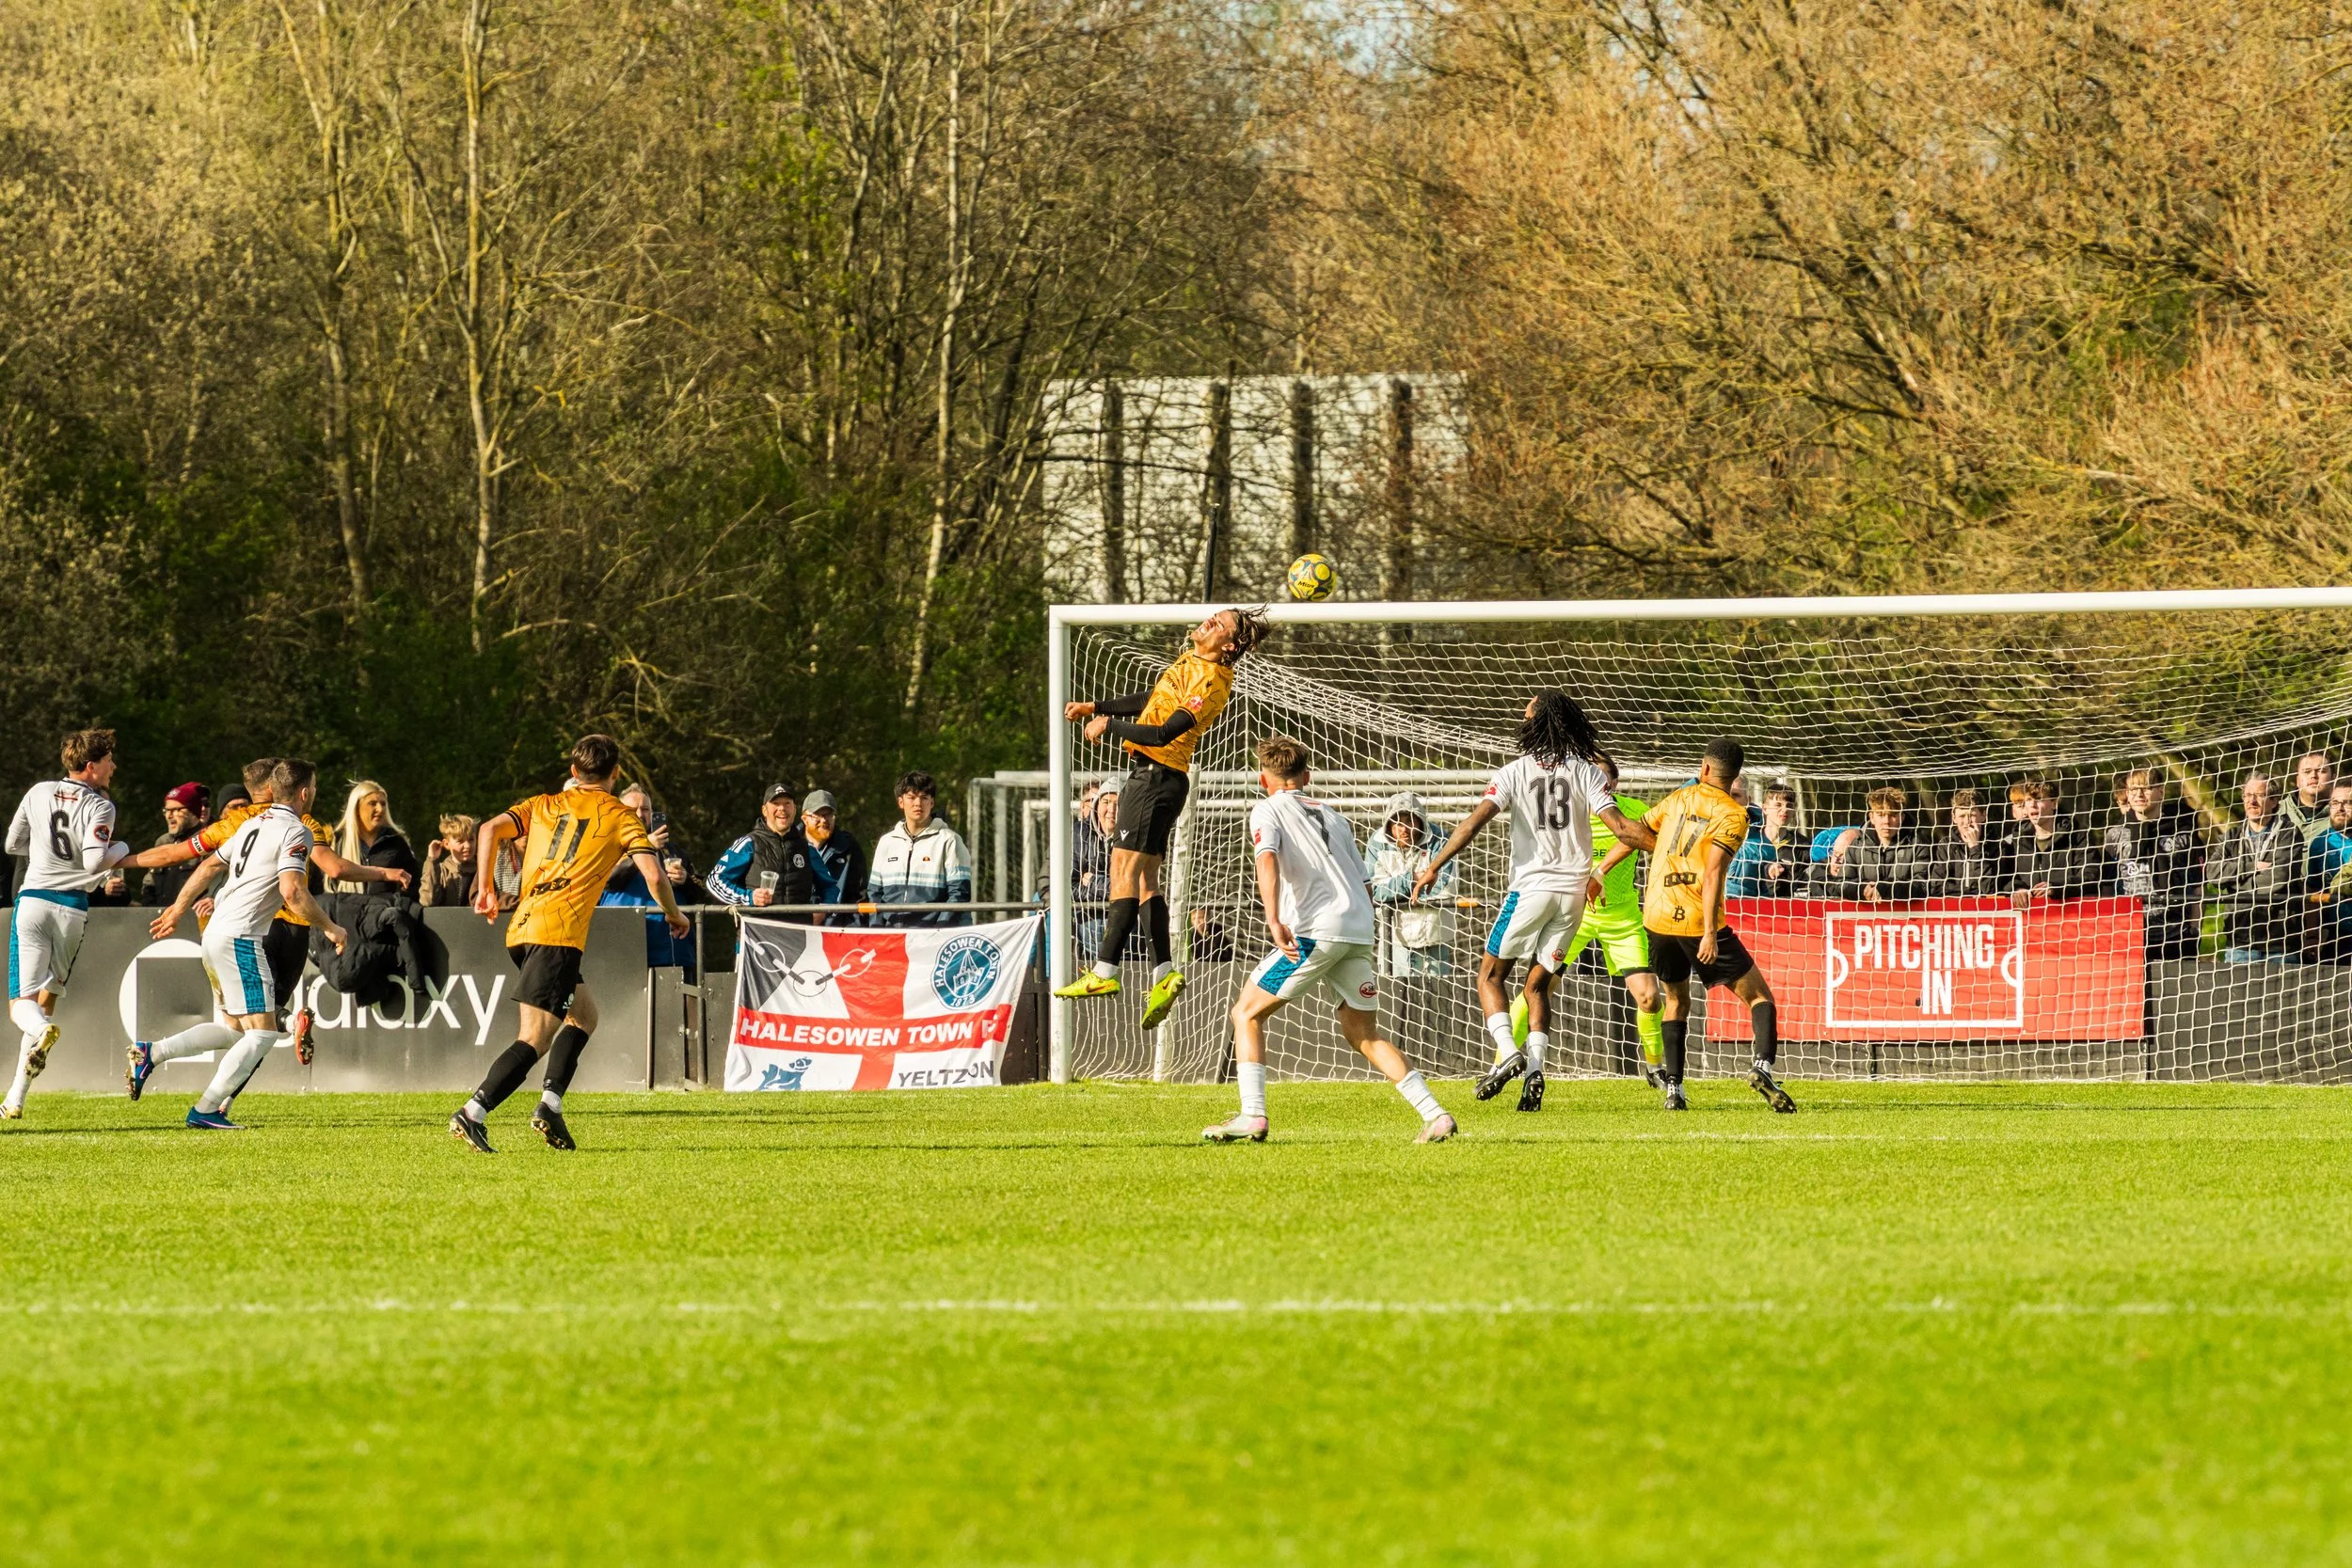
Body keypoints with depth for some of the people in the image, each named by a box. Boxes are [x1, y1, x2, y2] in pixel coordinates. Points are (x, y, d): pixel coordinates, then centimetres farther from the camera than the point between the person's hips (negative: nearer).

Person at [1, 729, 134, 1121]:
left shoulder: (39, 793, 5)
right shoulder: (99, 806, -8)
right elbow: (95, 862, -20)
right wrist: (120, 853, 0)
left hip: (33, 900, 1)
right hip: (72, 908, -1)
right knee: (47, 997, 15)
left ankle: (42, 1031, -40)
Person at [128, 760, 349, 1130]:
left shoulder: (254, 824, 16)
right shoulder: (295, 832, -10)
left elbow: (210, 865, 22)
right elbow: (292, 891, -22)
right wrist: (330, 928, -10)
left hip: (216, 933, 9)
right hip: (240, 939, -9)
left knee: (235, 1028, 18)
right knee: (262, 1033, -7)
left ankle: (151, 1053, 12)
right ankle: (205, 1110, -11)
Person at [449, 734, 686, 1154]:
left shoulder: (544, 805, 20)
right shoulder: (620, 817, 8)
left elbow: (491, 829, 6)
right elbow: (653, 874, -1)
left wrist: (486, 888, 12)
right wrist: (672, 914, 16)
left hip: (522, 926, 7)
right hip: (559, 931, -7)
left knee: (584, 1013, 23)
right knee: (536, 1037, -10)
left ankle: (550, 1104, 9)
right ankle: (473, 1113, -26)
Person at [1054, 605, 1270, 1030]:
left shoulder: (1210, 681, -18)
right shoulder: (1192, 661, 13)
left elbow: (1165, 732, -25)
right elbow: (1151, 702, 28)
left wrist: (1109, 726, -15)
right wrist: (1094, 707, 27)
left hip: (1157, 777, -10)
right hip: (1149, 774, 10)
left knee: (1126, 869, -13)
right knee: (1144, 879, 10)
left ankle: (1105, 972, -16)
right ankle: (1164, 972, 8)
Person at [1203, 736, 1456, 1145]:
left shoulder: (1268, 810, 7)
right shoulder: (1332, 816, 25)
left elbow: (1267, 859, -13)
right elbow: (1363, 881, 24)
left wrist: (1273, 919, -26)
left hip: (1315, 929, -6)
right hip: (1359, 930, 6)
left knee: (1247, 1014, 5)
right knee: (1363, 1034, 15)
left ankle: (1252, 1116, -9)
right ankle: (1434, 1113, 3)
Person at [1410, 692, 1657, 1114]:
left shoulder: (1515, 771, -3)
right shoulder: (1587, 772, 1)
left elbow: (1476, 820, -11)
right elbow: (1620, 828, -5)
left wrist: (1434, 867, -11)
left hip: (1531, 887, -3)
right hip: (1573, 891, 3)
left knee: (1491, 974, 9)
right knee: (1538, 984, 12)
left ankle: (1507, 1052, -13)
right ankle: (1534, 1068, -6)